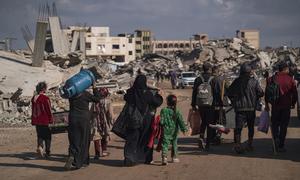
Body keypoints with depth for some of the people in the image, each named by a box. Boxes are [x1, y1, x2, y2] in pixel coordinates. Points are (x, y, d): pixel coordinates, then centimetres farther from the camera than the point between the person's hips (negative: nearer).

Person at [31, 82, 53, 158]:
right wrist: (51, 120, -5)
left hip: (36, 120, 6)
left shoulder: (34, 98, 5)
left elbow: (33, 110, 12)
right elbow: (48, 110, -14)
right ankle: (47, 152, 13)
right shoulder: (45, 98, -16)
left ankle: (40, 146, -10)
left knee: (40, 135, 15)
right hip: (45, 120, -6)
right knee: (47, 136, 8)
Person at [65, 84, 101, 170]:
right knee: (84, 141, 8)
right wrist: (94, 88, 9)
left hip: (73, 119, 2)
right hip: (84, 119, -2)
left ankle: (71, 156, -21)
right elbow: (97, 99, 2)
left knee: (74, 140, 5)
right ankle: (83, 161, 14)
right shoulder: (85, 94, -9)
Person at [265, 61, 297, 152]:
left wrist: (267, 104, 10)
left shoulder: (272, 79, -1)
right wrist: (293, 103, 15)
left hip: (275, 105, 1)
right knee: (283, 125, 6)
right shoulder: (290, 80, -3)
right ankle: (281, 146, 7)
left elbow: (267, 93, 1)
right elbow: (295, 93, 0)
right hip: (286, 106, -1)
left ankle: (276, 138, -12)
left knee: (275, 124, 14)